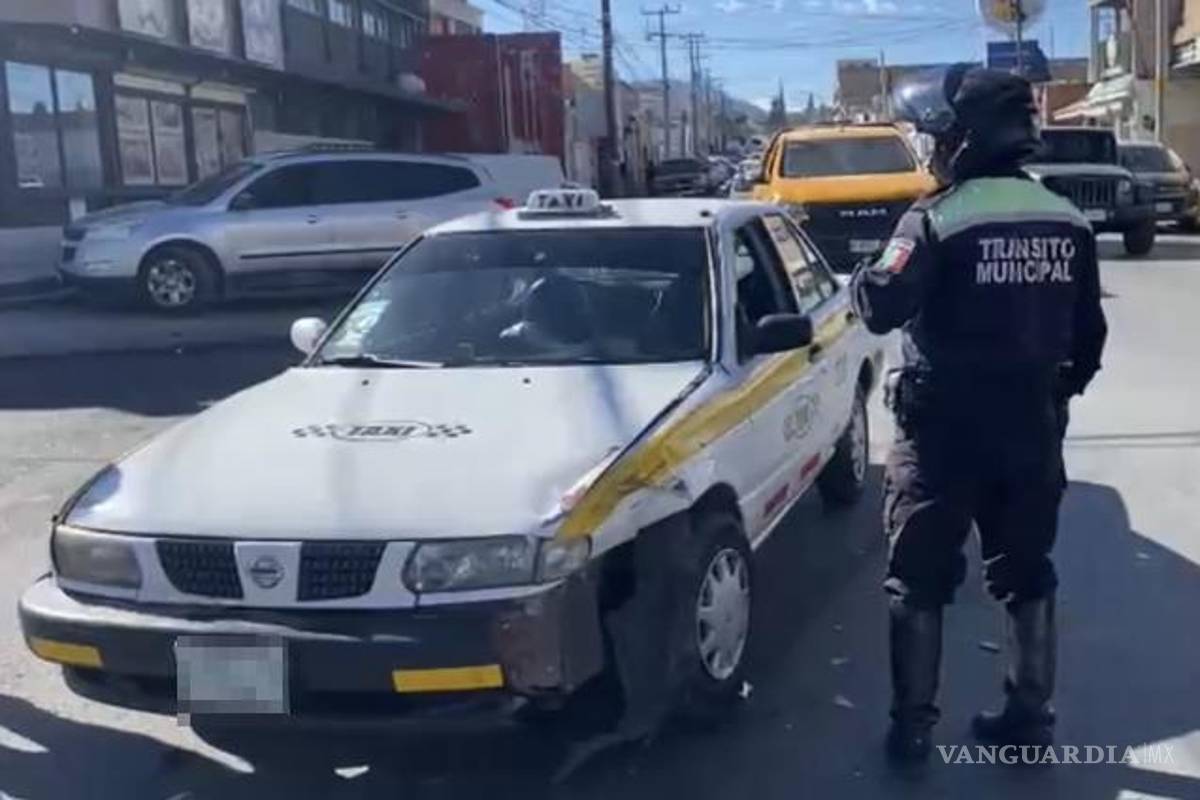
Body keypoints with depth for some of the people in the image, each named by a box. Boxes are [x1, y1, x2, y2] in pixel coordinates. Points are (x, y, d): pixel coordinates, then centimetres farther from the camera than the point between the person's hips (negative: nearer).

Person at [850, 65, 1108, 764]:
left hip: (947, 428, -5)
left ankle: (913, 725, 12)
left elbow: (884, 308, -20)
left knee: (920, 578, 7)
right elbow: (1089, 334, 10)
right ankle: (1032, 716, 25)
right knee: (1028, 573, 18)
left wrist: (863, 279, 1)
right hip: (1033, 427, 5)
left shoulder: (940, 219, -15)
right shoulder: (1068, 221, 5)